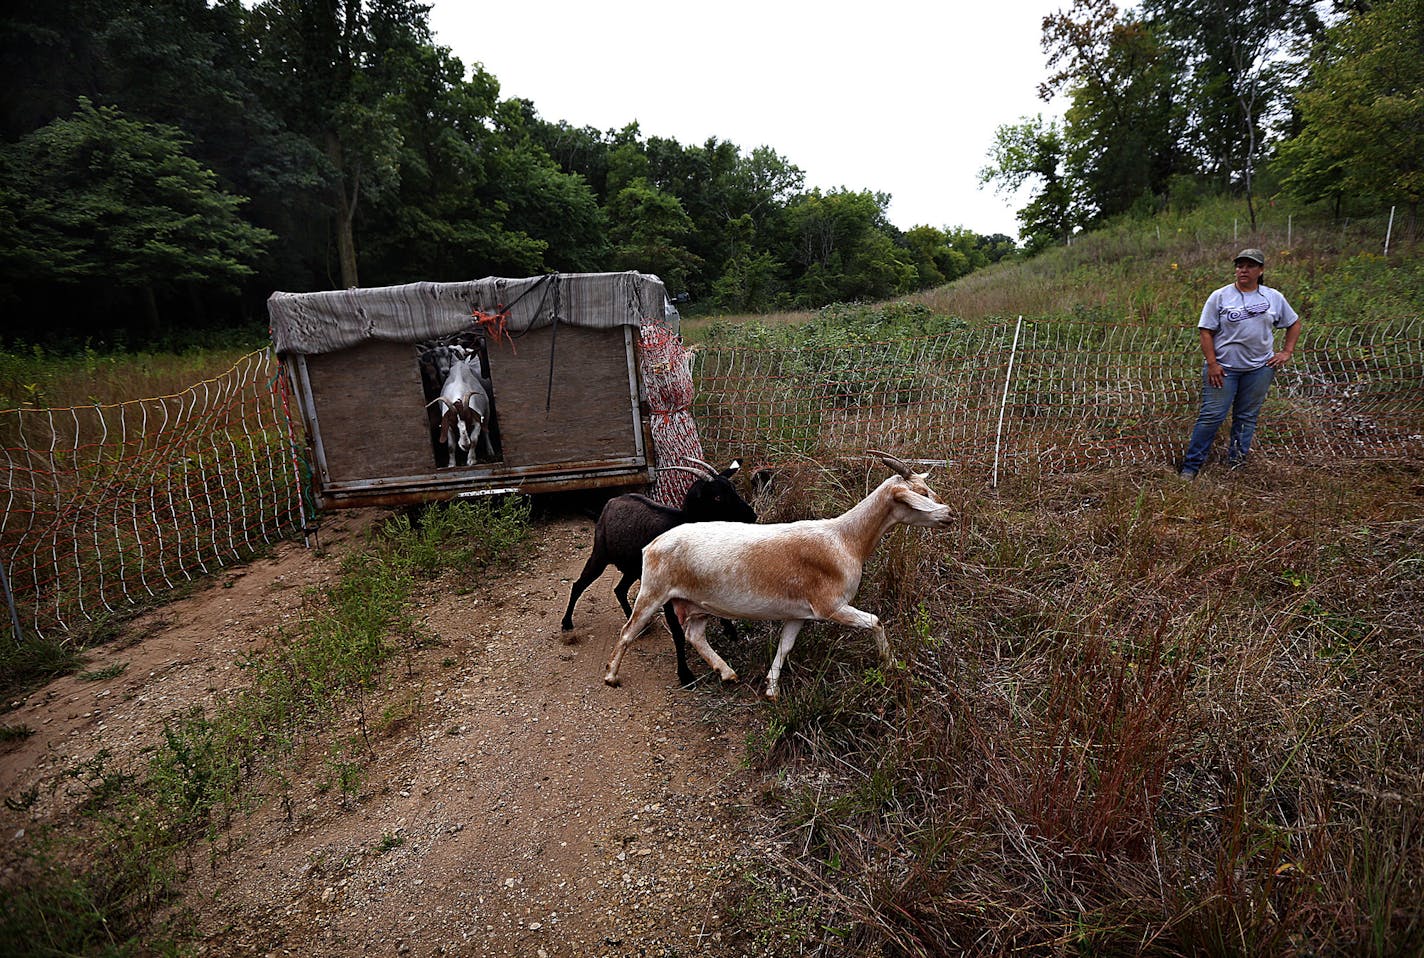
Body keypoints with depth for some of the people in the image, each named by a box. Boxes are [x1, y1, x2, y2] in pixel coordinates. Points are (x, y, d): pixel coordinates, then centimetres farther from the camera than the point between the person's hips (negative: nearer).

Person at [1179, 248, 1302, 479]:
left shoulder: (1274, 298, 9)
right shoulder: (1220, 297, -1)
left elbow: (1294, 324, 21)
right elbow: (1206, 331, -4)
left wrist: (1287, 352, 9)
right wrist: (1212, 363, -12)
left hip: (1259, 368, 3)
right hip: (1223, 368, -3)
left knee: (1247, 417, 8)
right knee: (1211, 416, -7)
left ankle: (1236, 463, 19)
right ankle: (1191, 466, -2)